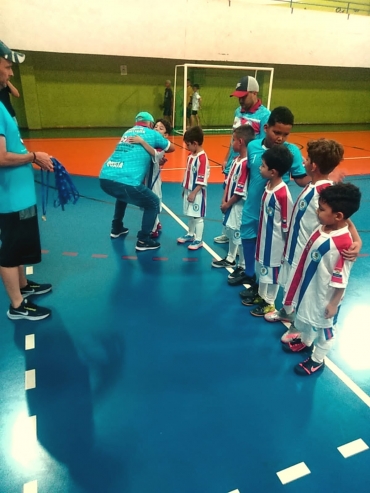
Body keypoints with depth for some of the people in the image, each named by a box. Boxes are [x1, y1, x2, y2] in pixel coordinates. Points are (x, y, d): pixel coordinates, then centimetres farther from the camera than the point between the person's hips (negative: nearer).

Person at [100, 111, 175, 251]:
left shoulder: (127, 132, 28)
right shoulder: (151, 134, 13)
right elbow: (172, 148, 27)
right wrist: (159, 149, 46)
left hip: (105, 178, 7)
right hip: (125, 181, -7)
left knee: (123, 196, 39)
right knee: (153, 203, 14)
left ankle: (116, 228, 46)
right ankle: (143, 241, 12)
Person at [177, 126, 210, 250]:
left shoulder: (202, 158, -21)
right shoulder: (191, 155, 7)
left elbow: (202, 180, -22)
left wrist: (193, 193, -21)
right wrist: (185, 189, 17)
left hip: (197, 193, -8)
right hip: (189, 190, 8)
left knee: (198, 217, 2)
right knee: (190, 215, 20)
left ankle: (198, 240, 13)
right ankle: (190, 235, 35)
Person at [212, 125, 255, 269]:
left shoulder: (245, 163, -23)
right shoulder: (236, 159, 7)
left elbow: (240, 191, -22)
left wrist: (228, 204, -13)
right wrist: (224, 200, 2)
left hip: (238, 205, -10)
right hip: (230, 204, 10)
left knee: (239, 234, 0)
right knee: (230, 231, 21)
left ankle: (244, 266, 16)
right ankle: (230, 259, 40)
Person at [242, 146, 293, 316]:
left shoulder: (283, 194, -28)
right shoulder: (268, 185, -2)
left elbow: (287, 224, -19)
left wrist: (285, 246, -12)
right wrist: (260, 236, 15)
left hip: (274, 241, -8)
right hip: (263, 237, 8)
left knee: (271, 271, 10)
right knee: (261, 268, 23)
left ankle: (269, 303, 30)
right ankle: (261, 296, 43)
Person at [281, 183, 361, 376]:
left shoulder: (342, 244, -33)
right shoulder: (323, 227, -9)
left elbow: (341, 280, -24)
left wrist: (334, 304, -15)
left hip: (324, 296, -8)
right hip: (308, 287, 8)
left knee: (324, 327, 17)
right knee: (305, 317, 29)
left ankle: (317, 360, 39)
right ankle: (305, 342, 56)